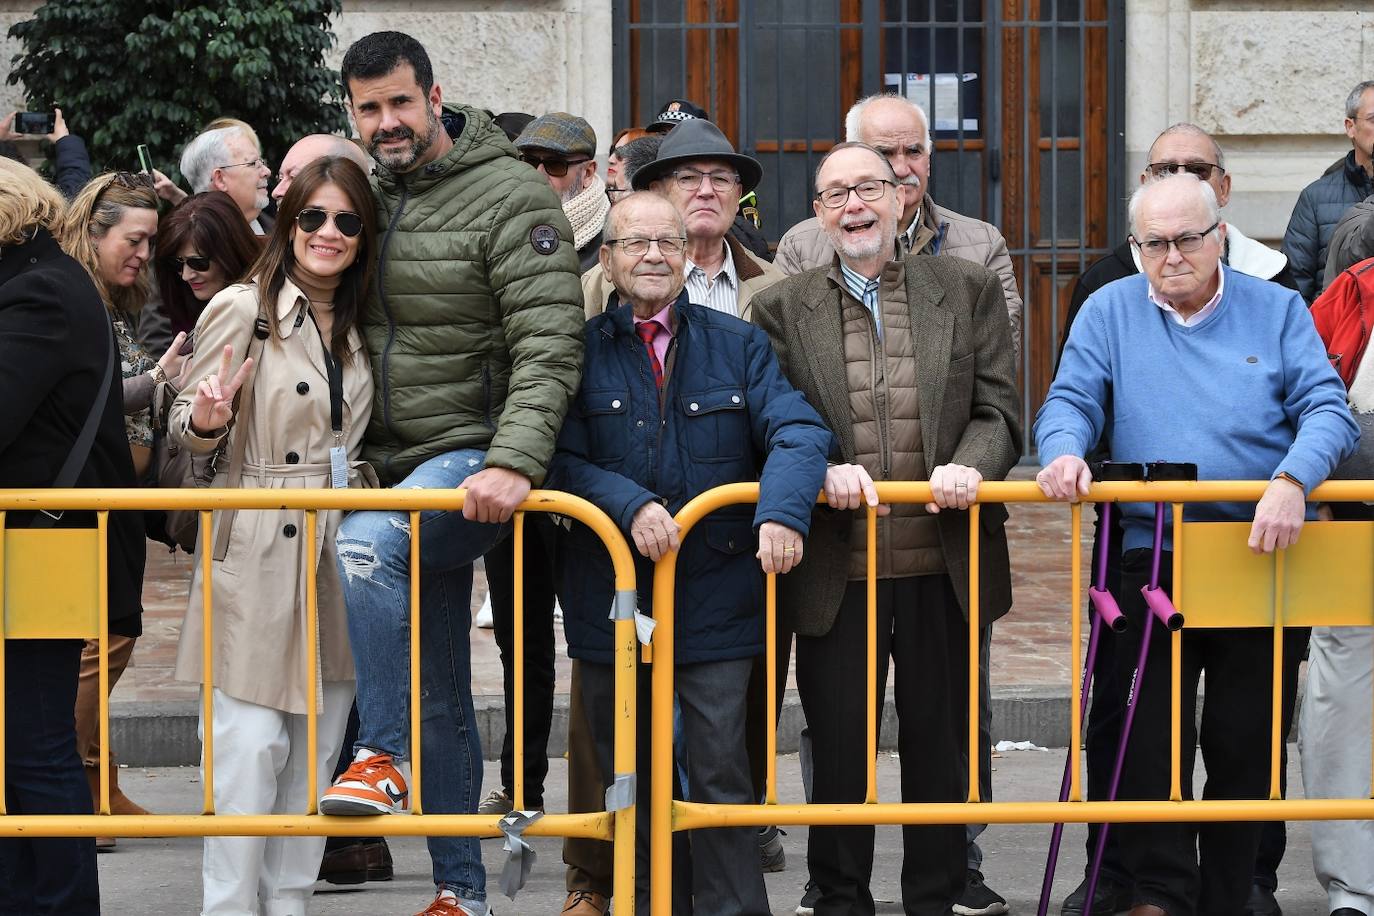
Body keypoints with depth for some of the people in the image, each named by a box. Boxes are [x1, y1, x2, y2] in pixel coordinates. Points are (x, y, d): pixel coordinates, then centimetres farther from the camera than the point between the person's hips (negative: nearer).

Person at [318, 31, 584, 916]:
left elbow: (551, 345, -18)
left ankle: (383, 757, -21)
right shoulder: (363, 192, 10)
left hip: (474, 460, -7)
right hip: (396, 465, 7)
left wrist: (514, 462, -29)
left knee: (369, 543, -35)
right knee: (438, 693, 11)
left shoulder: (511, 196, -10)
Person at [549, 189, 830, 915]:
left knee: (721, 772, -4)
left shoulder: (739, 345, 6)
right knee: (631, 782, 11)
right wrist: (630, 505, -23)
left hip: (716, 601, -1)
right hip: (610, 601, 1)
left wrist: (782, 509, -26)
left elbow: (796, 432, -7)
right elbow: (562, 462, -6)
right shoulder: (580, 350, 3)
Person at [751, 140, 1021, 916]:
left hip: (944, 567, 0)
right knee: (839, 748, 6)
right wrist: (823, 470, -16)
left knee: (941, 743, 9)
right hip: (836, 572, 0)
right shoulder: (782, 309, 7)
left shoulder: (969, 290, 7)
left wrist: (970, 465, -16)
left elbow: (1000, 409, 4)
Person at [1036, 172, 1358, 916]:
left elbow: (1326, 409, -5)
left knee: (1246, 746, 5)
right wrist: (1064, 453, -23)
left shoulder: (1276, 310, 5)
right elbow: (1071, 402, 0)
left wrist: (1293, 482, -24)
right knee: (1148, 740, -7)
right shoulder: (1109, 312, 8)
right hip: (1152, 561, 0)